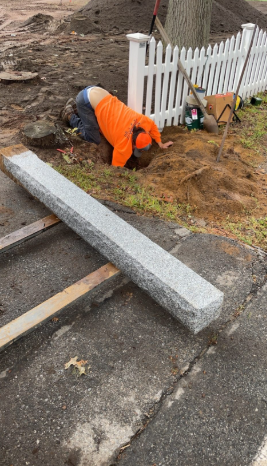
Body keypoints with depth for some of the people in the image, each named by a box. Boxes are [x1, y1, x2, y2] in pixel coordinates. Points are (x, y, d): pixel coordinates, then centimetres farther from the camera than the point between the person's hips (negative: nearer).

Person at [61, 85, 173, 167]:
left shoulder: (143, 121, -5)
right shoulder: (124, 141, -21)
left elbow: (152, 125, 18)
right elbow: (117, 165, -10)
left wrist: (160, 143, 19)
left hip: (95, 92, 7)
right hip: (85, 100, -7)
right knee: (94, 140, -3)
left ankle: (75, 108, 28)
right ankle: (70, 115, 13)